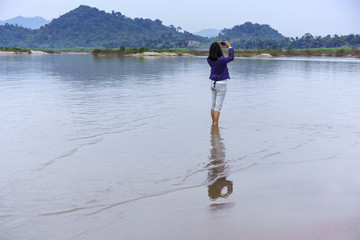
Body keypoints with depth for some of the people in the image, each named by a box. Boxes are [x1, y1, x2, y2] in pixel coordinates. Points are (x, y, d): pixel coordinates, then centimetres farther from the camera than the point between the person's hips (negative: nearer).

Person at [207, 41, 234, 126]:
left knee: (213, 104, 15)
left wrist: (217, 46, 17)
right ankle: (215, 124, -6)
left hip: (213, 83, 6)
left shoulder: (209, 60, -3)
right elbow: (231, 58, -10)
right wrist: (229, 46, 1)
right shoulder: (221, 60, -21)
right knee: (218, 105, -4)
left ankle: (213, 123, 22)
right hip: (221, 84, -6)